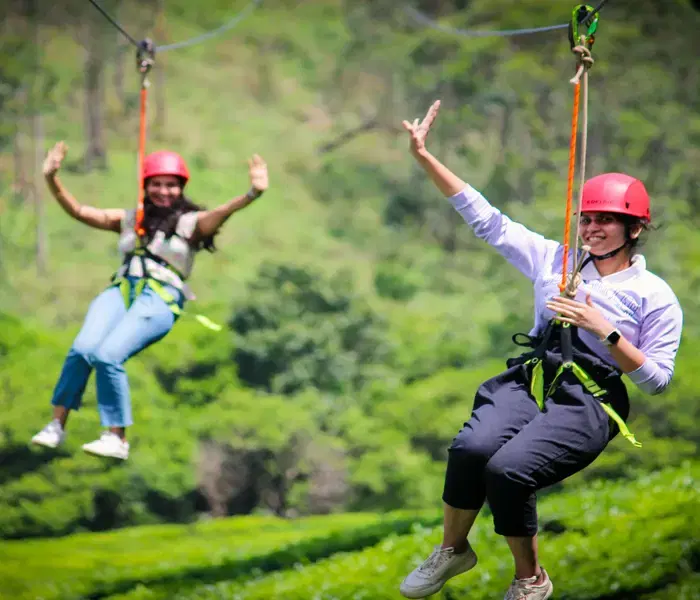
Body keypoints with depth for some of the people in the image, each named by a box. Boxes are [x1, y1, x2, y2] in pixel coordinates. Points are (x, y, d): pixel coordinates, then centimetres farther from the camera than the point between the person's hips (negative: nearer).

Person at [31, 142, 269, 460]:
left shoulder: (192, 223, 11)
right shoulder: (130, 219, 22)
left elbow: (221, 213, -9)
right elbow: (78, 211, 17)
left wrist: (251, 194, -28)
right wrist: (52, 179, 4)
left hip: (161, 299, -4)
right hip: (121, 291, 4)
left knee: (107, 355, -26)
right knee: (82, 348, -23)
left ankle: (117, 439, -15)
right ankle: (57, 425, -12)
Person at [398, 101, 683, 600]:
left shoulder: (654, 296, 4)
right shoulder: (554, 259, 14)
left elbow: (657, 378, 0)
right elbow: (485, 219, 13)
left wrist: (604, 329, -12)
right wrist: (425, 157, 7)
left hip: (587, 403, -3)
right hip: (527, 382, 3)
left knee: (507, 469, -31)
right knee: (471, 447, -30)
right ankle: (453, 550, -5)